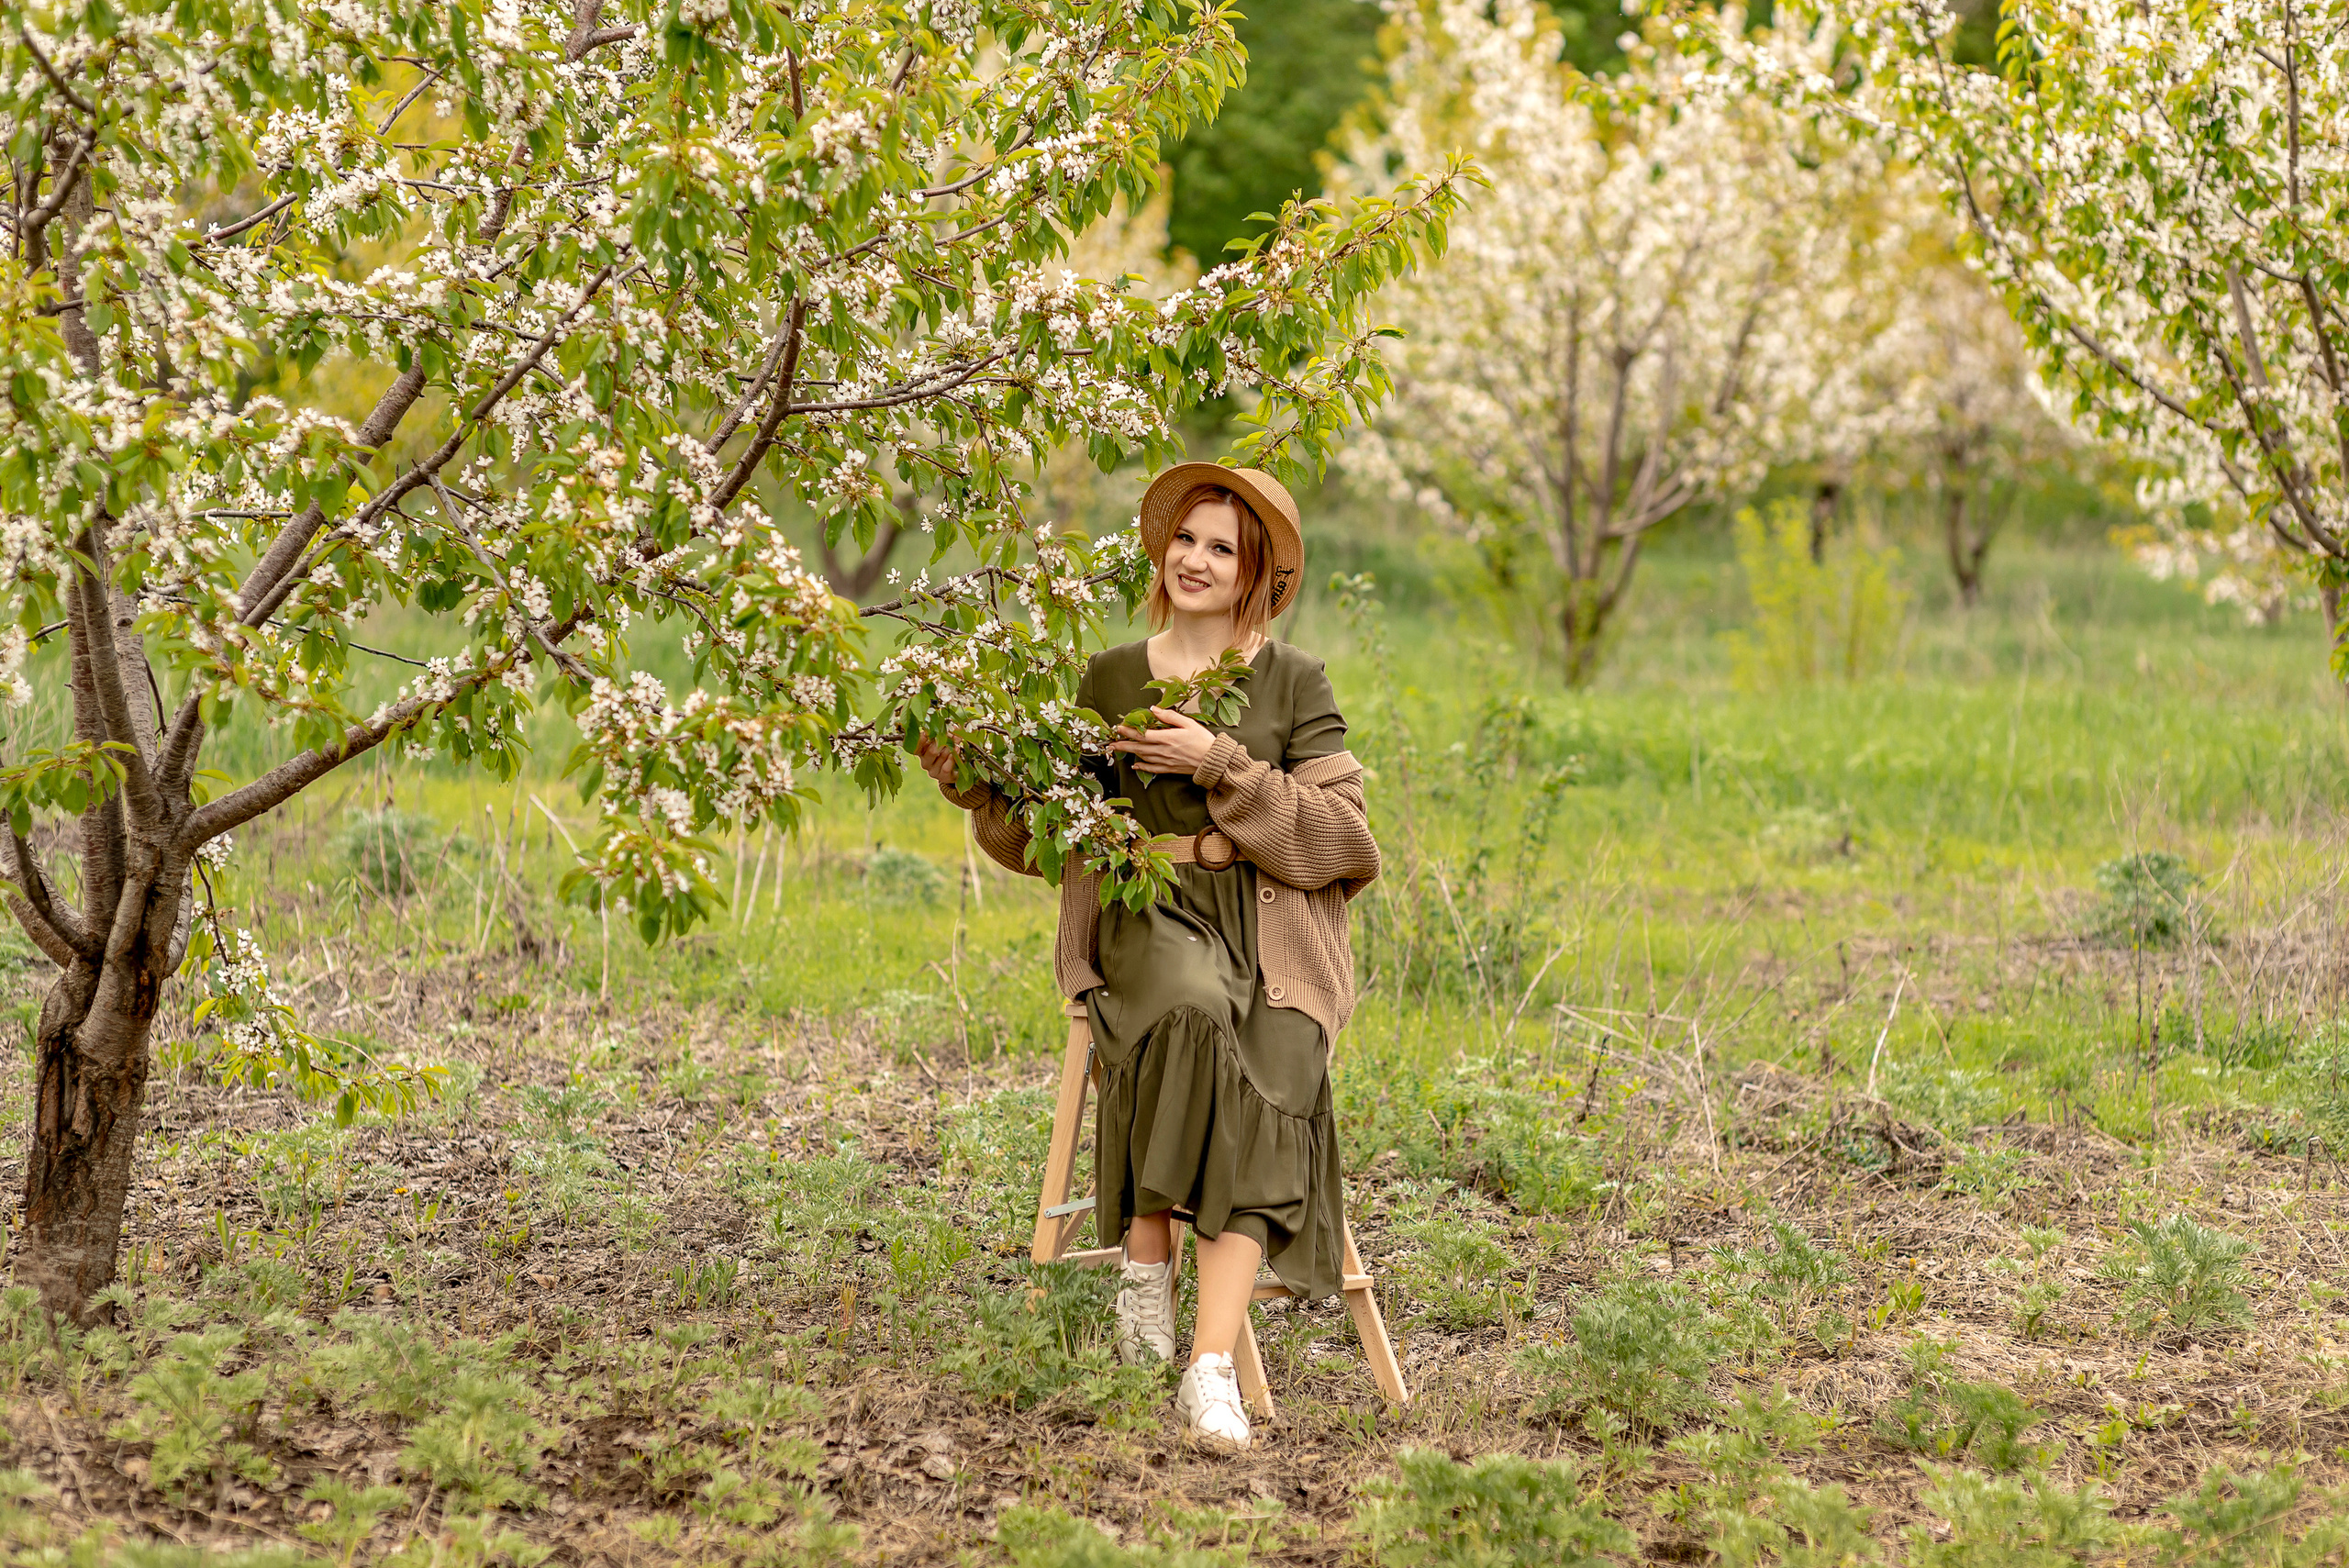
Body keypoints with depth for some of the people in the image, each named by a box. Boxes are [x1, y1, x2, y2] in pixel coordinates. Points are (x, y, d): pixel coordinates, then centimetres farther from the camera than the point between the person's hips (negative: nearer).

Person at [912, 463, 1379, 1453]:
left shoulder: (1293, 683, 9)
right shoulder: (1109, 680, 15)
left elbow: (1342, 839, 1)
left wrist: (1223, 765, -8)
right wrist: (975, 784, 0)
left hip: (1270, 933, 0)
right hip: (1146, 920, 1)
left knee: (1261, 1104, -30)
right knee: (1191, 1012, -37)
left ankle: (1211, 1371, -39)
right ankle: (1146, 1263, -27)